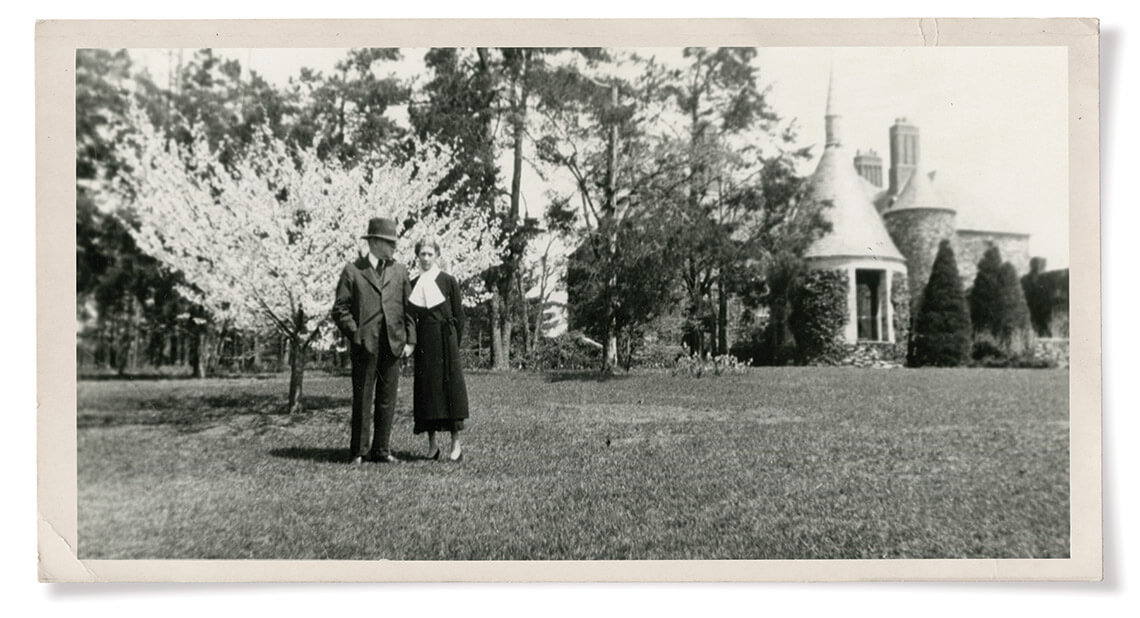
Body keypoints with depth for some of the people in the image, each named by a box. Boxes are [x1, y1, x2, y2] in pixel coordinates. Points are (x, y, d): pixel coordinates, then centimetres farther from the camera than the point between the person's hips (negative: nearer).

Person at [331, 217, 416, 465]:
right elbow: (340, 309, 1)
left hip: (393, 344, 3)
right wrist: (356, 334, -10)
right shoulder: (352, 271, 4)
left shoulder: (399, 271, 15)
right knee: (362, 399, 0)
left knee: (387, 400, 6)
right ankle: (359, 451, 8)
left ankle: (381, 450, 13)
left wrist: (410, 340, 5)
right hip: (365, 345, -3)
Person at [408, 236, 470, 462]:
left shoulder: (448, 281, 1)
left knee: (450, 386, -5)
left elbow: (458, 315, 2)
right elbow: (410, 316, 13)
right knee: (426, 389, 3)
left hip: (445, 339, -3)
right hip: (423, 343, 3)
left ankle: (456, 442, 0)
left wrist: (456, 343, -1)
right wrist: (411, 341, 3)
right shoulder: (413, 284, 10)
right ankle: (431, 444, 10)